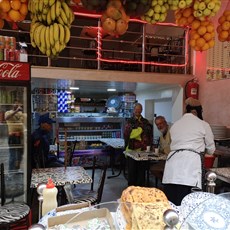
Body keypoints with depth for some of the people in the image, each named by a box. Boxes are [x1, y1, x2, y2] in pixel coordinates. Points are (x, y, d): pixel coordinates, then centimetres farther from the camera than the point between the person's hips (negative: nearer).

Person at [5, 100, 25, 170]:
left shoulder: (21, 113, 13)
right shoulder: (8, 112, -1)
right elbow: (6, 118, -25)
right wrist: (16, 111, -28)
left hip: (21, 136, 6)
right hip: (13, 136, -5)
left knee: (20, 154, 14)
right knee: (12, 155, -5)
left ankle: (17, 169, 29)